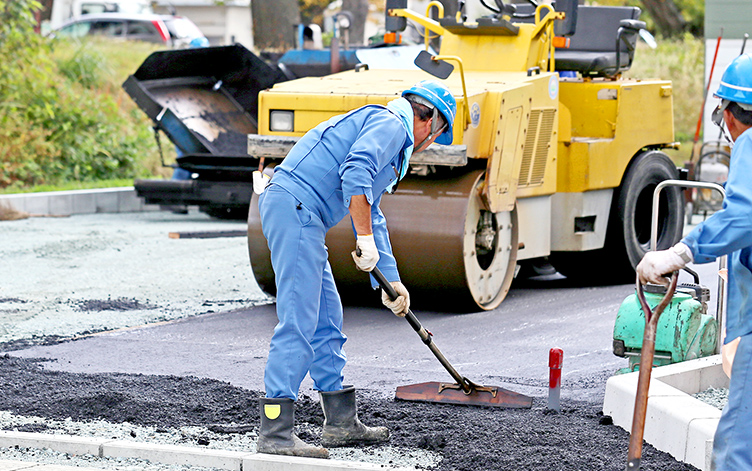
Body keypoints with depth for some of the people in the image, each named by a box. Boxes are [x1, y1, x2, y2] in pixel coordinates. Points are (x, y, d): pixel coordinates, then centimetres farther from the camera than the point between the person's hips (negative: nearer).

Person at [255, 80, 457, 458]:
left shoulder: (389, 134, 30)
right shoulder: (391, 124, -2)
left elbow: (372, 217, 36)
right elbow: (354, 175, -20)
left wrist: (391, 281, 37)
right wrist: (365, 239, -16)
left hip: (294, 214, 11)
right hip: (295, 205, -11)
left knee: (327, 318, 16)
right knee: (298, 321, -13)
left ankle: (340, 422, 25)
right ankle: (274, 433, -16)